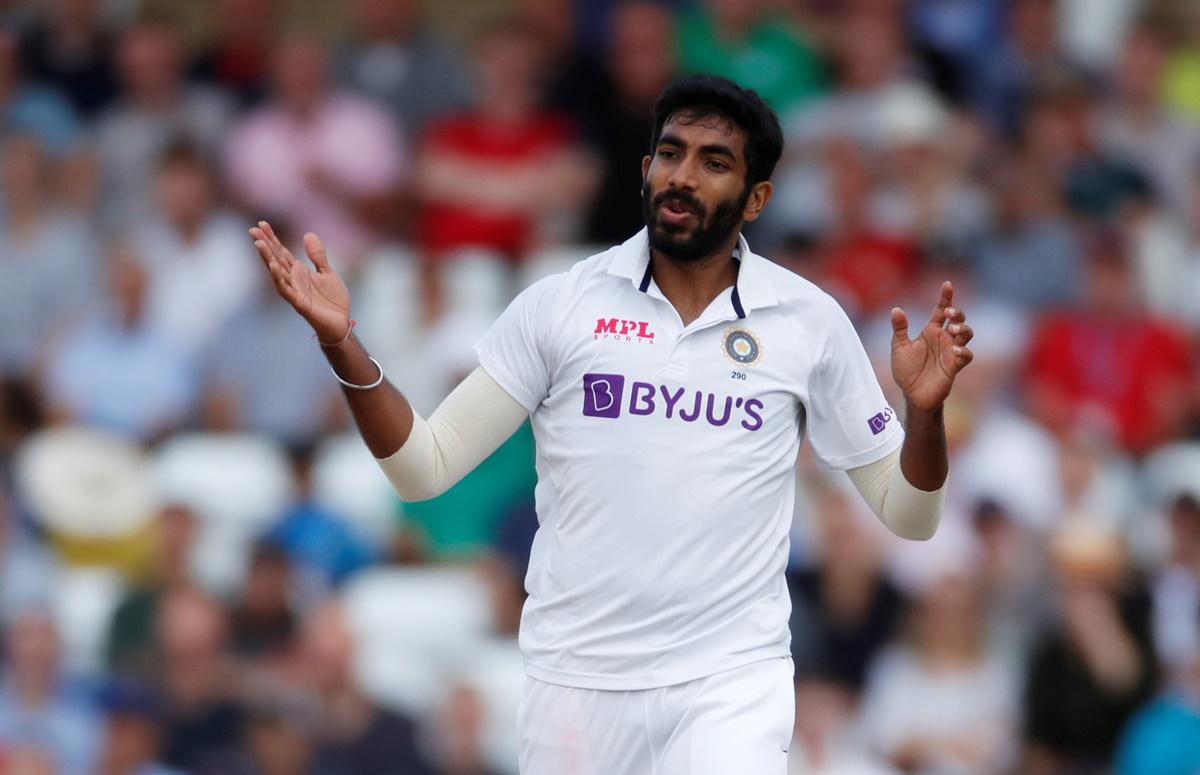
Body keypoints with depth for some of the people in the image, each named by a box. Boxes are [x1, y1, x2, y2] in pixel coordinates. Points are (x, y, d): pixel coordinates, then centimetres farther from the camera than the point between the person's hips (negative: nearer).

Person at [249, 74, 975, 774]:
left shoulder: (811, 321, 2)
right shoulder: (560, 305, 1)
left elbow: (907, 513, 5)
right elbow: (425, 467, 1)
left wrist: (925, 408, -15)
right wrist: (344, 346, -13)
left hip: (731, 683, -1)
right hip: (575, 678, 1)